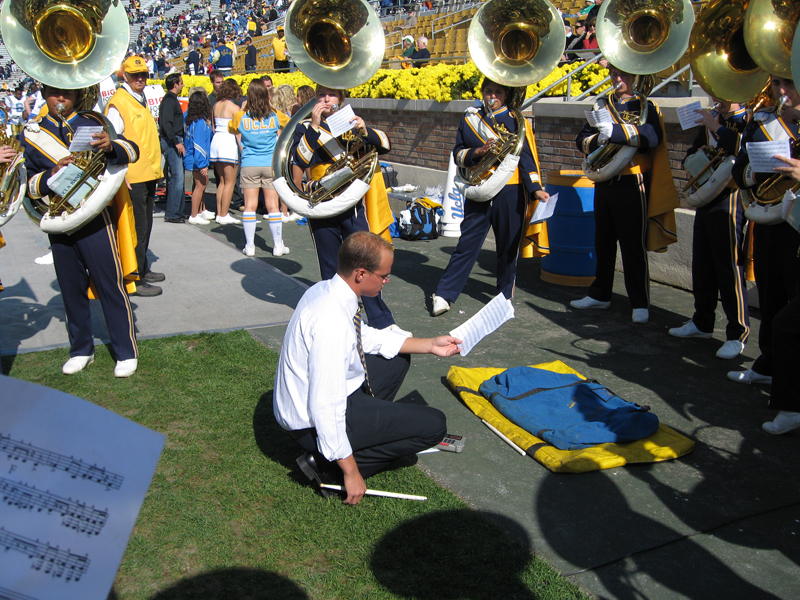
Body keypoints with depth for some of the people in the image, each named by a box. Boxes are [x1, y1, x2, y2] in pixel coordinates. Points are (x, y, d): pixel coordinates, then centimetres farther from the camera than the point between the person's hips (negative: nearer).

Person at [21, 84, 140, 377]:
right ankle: (81, 350, 26)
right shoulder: (32, 133, 9)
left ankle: (126, 352, 8)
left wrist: (111, 146, -32)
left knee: (110, 285, -1)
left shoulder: (93, 124, 3)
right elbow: (32, 185, 6)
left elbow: (131, 151, -10)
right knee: (71, 288, 11)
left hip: (94, 218, -3)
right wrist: (52, 173, -16)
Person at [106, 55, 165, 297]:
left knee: (145, 226, 17)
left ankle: (143, 270, 29)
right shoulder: (118, 103, -12)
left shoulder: (140, 101, 16)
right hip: (132, 178, -9)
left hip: (148, 176, 9)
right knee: (137, 229, -6)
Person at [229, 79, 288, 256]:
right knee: (273, 205, 3)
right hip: (271, 164, 0)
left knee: (250, 205, 5)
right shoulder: (274, 116, 0)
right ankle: (278, 245, 7)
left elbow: (232, 129, 18)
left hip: (249, 164, 0)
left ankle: (249, 246, 7)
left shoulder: (241, 117, -2)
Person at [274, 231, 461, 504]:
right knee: (434, 425, -6)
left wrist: (429, 345, 10)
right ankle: (327, 462, -5)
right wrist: (350, 472, -21)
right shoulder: (332, 322, -32)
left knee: (397, 358, 20)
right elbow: (325, 407, -31)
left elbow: (367, 337, 13)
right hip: (313, 422, -9)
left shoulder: (325, 289, -3)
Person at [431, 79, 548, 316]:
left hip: (510, 192, -1)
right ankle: (443, 295, 3)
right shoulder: (469, 119, 9)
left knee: (508, 246, 6)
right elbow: (458, 154, 8)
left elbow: (526, 156, -4)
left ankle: (505, 296, 22)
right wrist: (477, 152, -13)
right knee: (467, 244, -1)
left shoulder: (516, 121, 3)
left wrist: (536, 188, -17)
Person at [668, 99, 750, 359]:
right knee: (702, 266, 14)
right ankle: (702, 323, 28)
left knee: (730, 268, -5)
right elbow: (691, 153, 22)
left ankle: (738, 335, 3)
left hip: (730, 202, -8)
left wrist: (717, 128, -23)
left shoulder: (749, 121, -8)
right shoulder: (711, 119, 14)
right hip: (706, 198, 8)